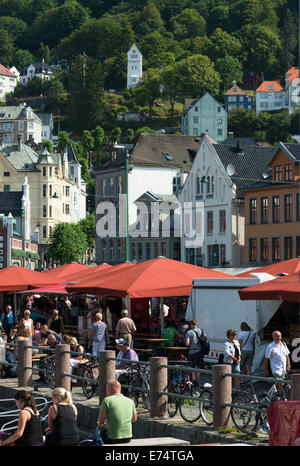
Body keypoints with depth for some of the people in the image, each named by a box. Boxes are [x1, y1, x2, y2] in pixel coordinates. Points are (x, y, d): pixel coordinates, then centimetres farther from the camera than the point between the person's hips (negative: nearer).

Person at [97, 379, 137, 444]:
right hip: (128, 438, 5)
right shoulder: (130, 401, 5)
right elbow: (134, 419, 18)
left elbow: (101, 420, -8)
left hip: (113, 439, -5)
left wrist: (99, 424, 14)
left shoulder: (107, 400, -10)